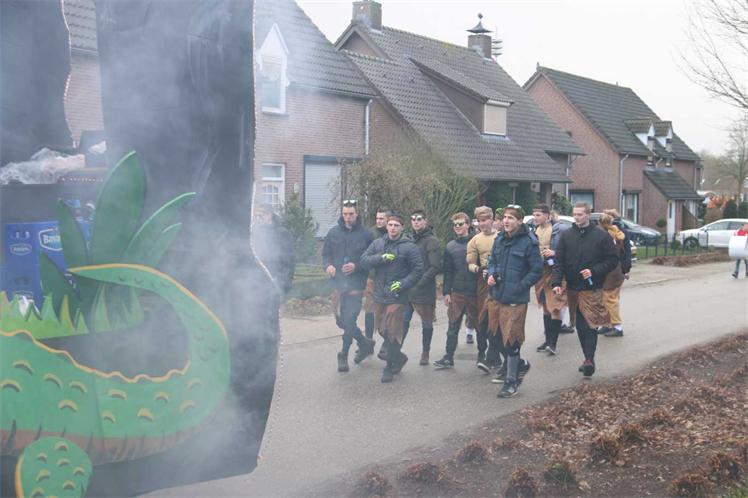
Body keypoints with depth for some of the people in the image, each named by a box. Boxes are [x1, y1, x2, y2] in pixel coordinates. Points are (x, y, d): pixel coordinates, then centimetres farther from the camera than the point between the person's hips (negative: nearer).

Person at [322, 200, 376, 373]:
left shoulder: (365, 234, -3)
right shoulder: (334, 232, 5)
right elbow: (326, 254, 12)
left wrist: (356, 267, -16)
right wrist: (328, 266, -8)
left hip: (356, 284, -4)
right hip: (339, 282, 4)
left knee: (349, 320, -8)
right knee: (341, 320, 11)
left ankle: (343, 355, 5)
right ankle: (365, 343, 33)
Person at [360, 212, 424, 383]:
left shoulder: (409, 247, -5)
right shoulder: (377, 243, 8)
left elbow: (418, 270, -7)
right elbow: (364, 261, -1)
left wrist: (403, 284, -16)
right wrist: (381, 258, -16)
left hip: (397, 297, -5)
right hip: (379, 295, 5)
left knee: (393, 332, -4)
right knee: (381, 330, 14)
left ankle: (390, 367, 10)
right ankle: (399, 357, 34)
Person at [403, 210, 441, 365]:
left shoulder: (431, 241, -8)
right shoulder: (410, 239, 11)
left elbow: (436, 267, -14)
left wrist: (420, 282, -19)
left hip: (424, 290, -5)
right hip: (407, 290, 5)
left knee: (426, 324, 9)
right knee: (403, 321, 3)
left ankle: (425, 353, 21)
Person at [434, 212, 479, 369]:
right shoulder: (450, 246, 7)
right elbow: (448, 271, 8)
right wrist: (446, 292, 4)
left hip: (475, 291, -2)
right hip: (457, 292, 3)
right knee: (453, 326, 6)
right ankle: (448, 357, 12)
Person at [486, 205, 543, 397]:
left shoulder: (529, 242, -10)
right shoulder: (499, 239, 9)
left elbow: (537, 270, -8)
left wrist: (519, 287, -12)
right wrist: (491, 274, 1)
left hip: (515, 300, -7)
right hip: (496, 297, 7)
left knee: (511, 340, -1)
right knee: (497, 336, 13)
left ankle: (511, 381, 11)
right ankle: (517, 365, 33)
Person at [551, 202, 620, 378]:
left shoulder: (601, 236, -3)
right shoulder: (566, 235, 5)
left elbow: (612, 260, -2)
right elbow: (559, 262, 2)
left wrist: (594, 271, -15)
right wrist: (556, 282, -10)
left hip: (592, 289, -4)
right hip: (572, 288, 4)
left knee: (590, 325, -9)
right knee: (580, 326, 10)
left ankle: (589, 359, -8)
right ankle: (589, 358, 20)